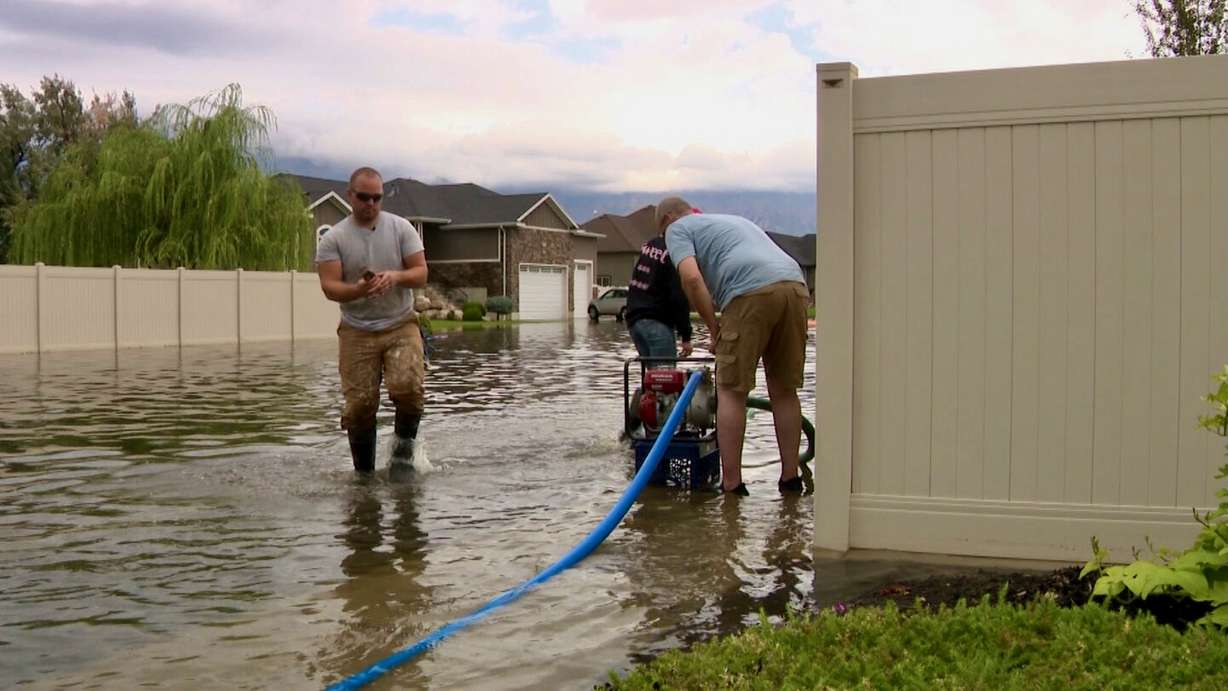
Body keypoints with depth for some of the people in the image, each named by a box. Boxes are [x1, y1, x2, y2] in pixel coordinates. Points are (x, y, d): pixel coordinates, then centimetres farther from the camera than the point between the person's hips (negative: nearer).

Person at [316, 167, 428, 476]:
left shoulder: (401, 228, 4)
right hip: (357, 331, 0)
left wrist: (395, 276, -22)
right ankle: (364, 472, 16)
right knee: (360, 404, -2)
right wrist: (358, 290, -28)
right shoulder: (333, 238, 1)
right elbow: (329, 286, -8)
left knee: (408, 387, -22)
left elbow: (421, 274, -1)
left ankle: (404, 447, 5)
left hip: (401, 326, 0)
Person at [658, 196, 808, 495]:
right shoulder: (734, 220, 39)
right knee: (784, 391, 14)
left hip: (752, 291, -7)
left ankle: (731, 483, 2)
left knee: (731, 391, 2)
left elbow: (691, 278, -2)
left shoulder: (678, 228, 17)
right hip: (796, 285, 7)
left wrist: (714, 329, 5)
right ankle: (790, 477, 19)